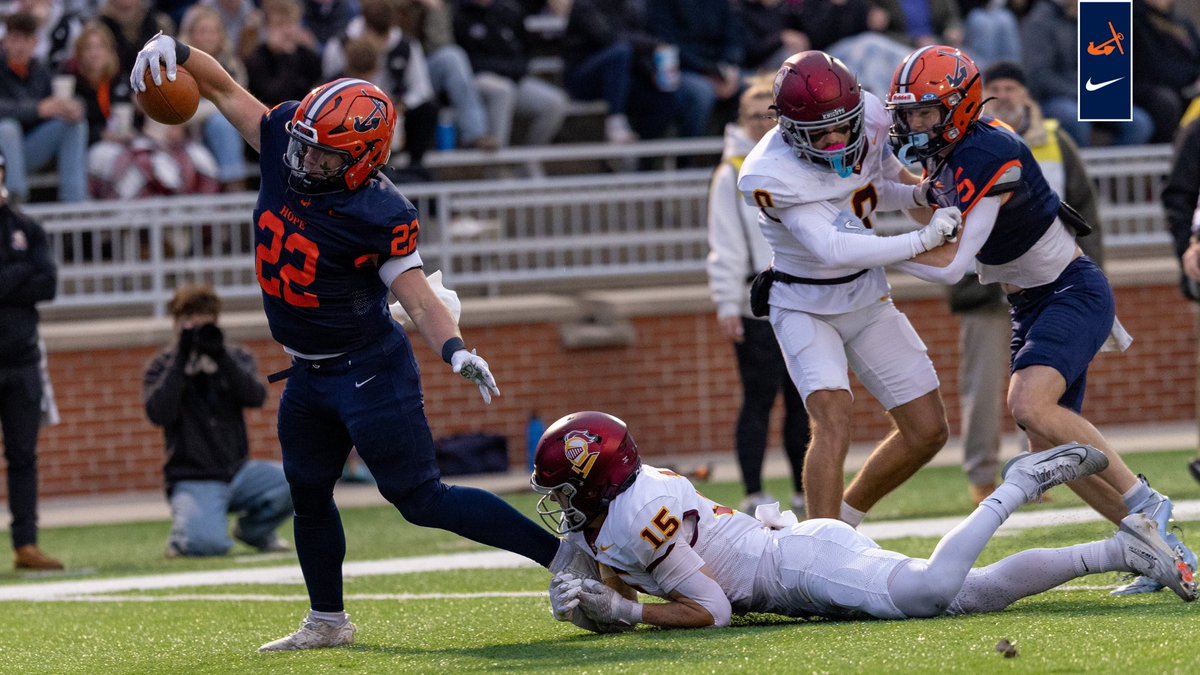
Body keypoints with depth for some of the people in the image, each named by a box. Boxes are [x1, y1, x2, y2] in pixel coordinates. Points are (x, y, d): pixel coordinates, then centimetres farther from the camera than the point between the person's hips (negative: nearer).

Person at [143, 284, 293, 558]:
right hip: (193, 481, -4)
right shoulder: (162, 367, 2)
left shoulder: (236, 358, 11)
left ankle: (255, 530, 7)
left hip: (238, 471, 4)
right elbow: (159, 414, -16)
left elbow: (255, 398, -8)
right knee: (209, 543, -32)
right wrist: (181, 359, -17)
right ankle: (181, 537, 7)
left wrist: (221, 355, -17)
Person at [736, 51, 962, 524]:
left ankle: (844, 522, 22)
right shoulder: (771, 175, -31)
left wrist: (917, 193, -10)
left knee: (928, 431, 6)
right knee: (833, 421, -27)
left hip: (867, 298, 6)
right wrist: (922, 241, -39)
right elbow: (833, 249, -38)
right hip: (805, 306, -6)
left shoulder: (870, 117, -12)